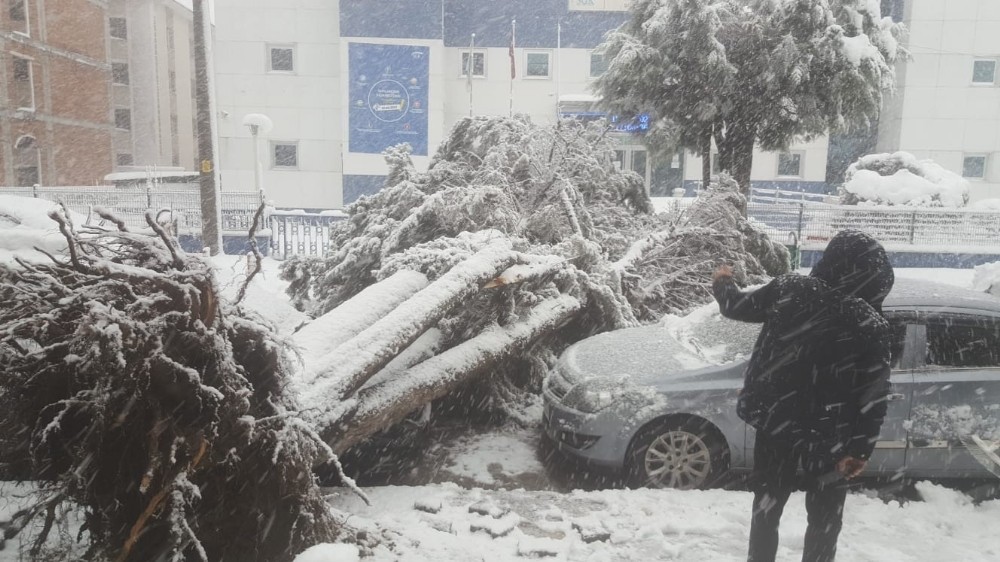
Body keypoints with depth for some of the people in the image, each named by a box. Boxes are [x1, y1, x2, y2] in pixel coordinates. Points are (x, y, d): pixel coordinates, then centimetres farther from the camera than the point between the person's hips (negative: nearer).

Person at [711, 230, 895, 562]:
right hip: (828, 437, -2)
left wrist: (723, 283, 25)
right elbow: (874, 397, -15)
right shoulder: (871, 325, -16)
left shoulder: (788, 289, -12)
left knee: (767, 504, 20)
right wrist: (861, 450, -6)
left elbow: (738, 307, 4)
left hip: (776, 421, 3)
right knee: (824, 516, 18)